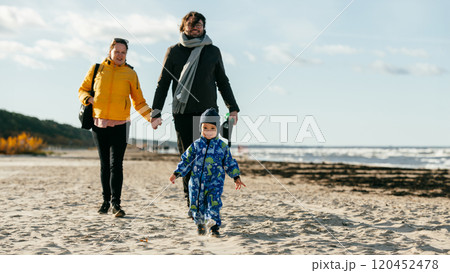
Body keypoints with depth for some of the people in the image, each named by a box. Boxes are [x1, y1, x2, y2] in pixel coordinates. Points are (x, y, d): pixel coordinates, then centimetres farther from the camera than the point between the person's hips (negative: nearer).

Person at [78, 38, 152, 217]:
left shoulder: (130, 74, 5)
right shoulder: (97, 69, 7)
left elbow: (139, 101, 8)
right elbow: (82, 90, 15)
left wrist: (151, 117, -8)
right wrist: (88, 99, -8)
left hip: (120, 126, -2)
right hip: (99, 125, 2)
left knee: (116, 164, -10)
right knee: (104, 164, 8)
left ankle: (116, 203, -11)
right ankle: (106, 200, 19)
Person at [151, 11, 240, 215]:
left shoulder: (213, 51, 13)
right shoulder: (174, 52, 9)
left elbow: (222, 81, 19)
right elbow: (163, 83, 7)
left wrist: (232, 107, 11)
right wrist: (156, 111, -2)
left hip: (208, 111, 1)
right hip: (183, 113, -1)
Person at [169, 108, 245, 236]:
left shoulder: (222, 146, 3)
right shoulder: (196, 145, 4)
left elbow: (230, 163, 9)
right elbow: (186, 160, 7)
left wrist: (236, 177, 4)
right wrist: (176, 173, 0)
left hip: (215, 183, -1)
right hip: (197, 182, 2)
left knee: (214, 204, -14)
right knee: (197, 204, 6)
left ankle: (214, 226, -12)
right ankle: (200, 224, 29)